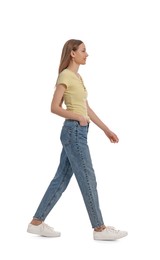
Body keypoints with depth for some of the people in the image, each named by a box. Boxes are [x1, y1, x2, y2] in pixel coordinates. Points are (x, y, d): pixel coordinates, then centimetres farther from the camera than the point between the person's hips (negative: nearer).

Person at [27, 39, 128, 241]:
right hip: (73, 132, -10)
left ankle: (37, 222, 17)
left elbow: (86, 108, 20)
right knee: (88, 180, -3)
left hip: (78, 132, 10)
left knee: (62, 179, 10)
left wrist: (106, 129, 18)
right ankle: (99, 228, 6)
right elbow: (55, 107, -13)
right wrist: (78, 118, -24)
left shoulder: (78, 77, 18)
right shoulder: (65, 76, -10)